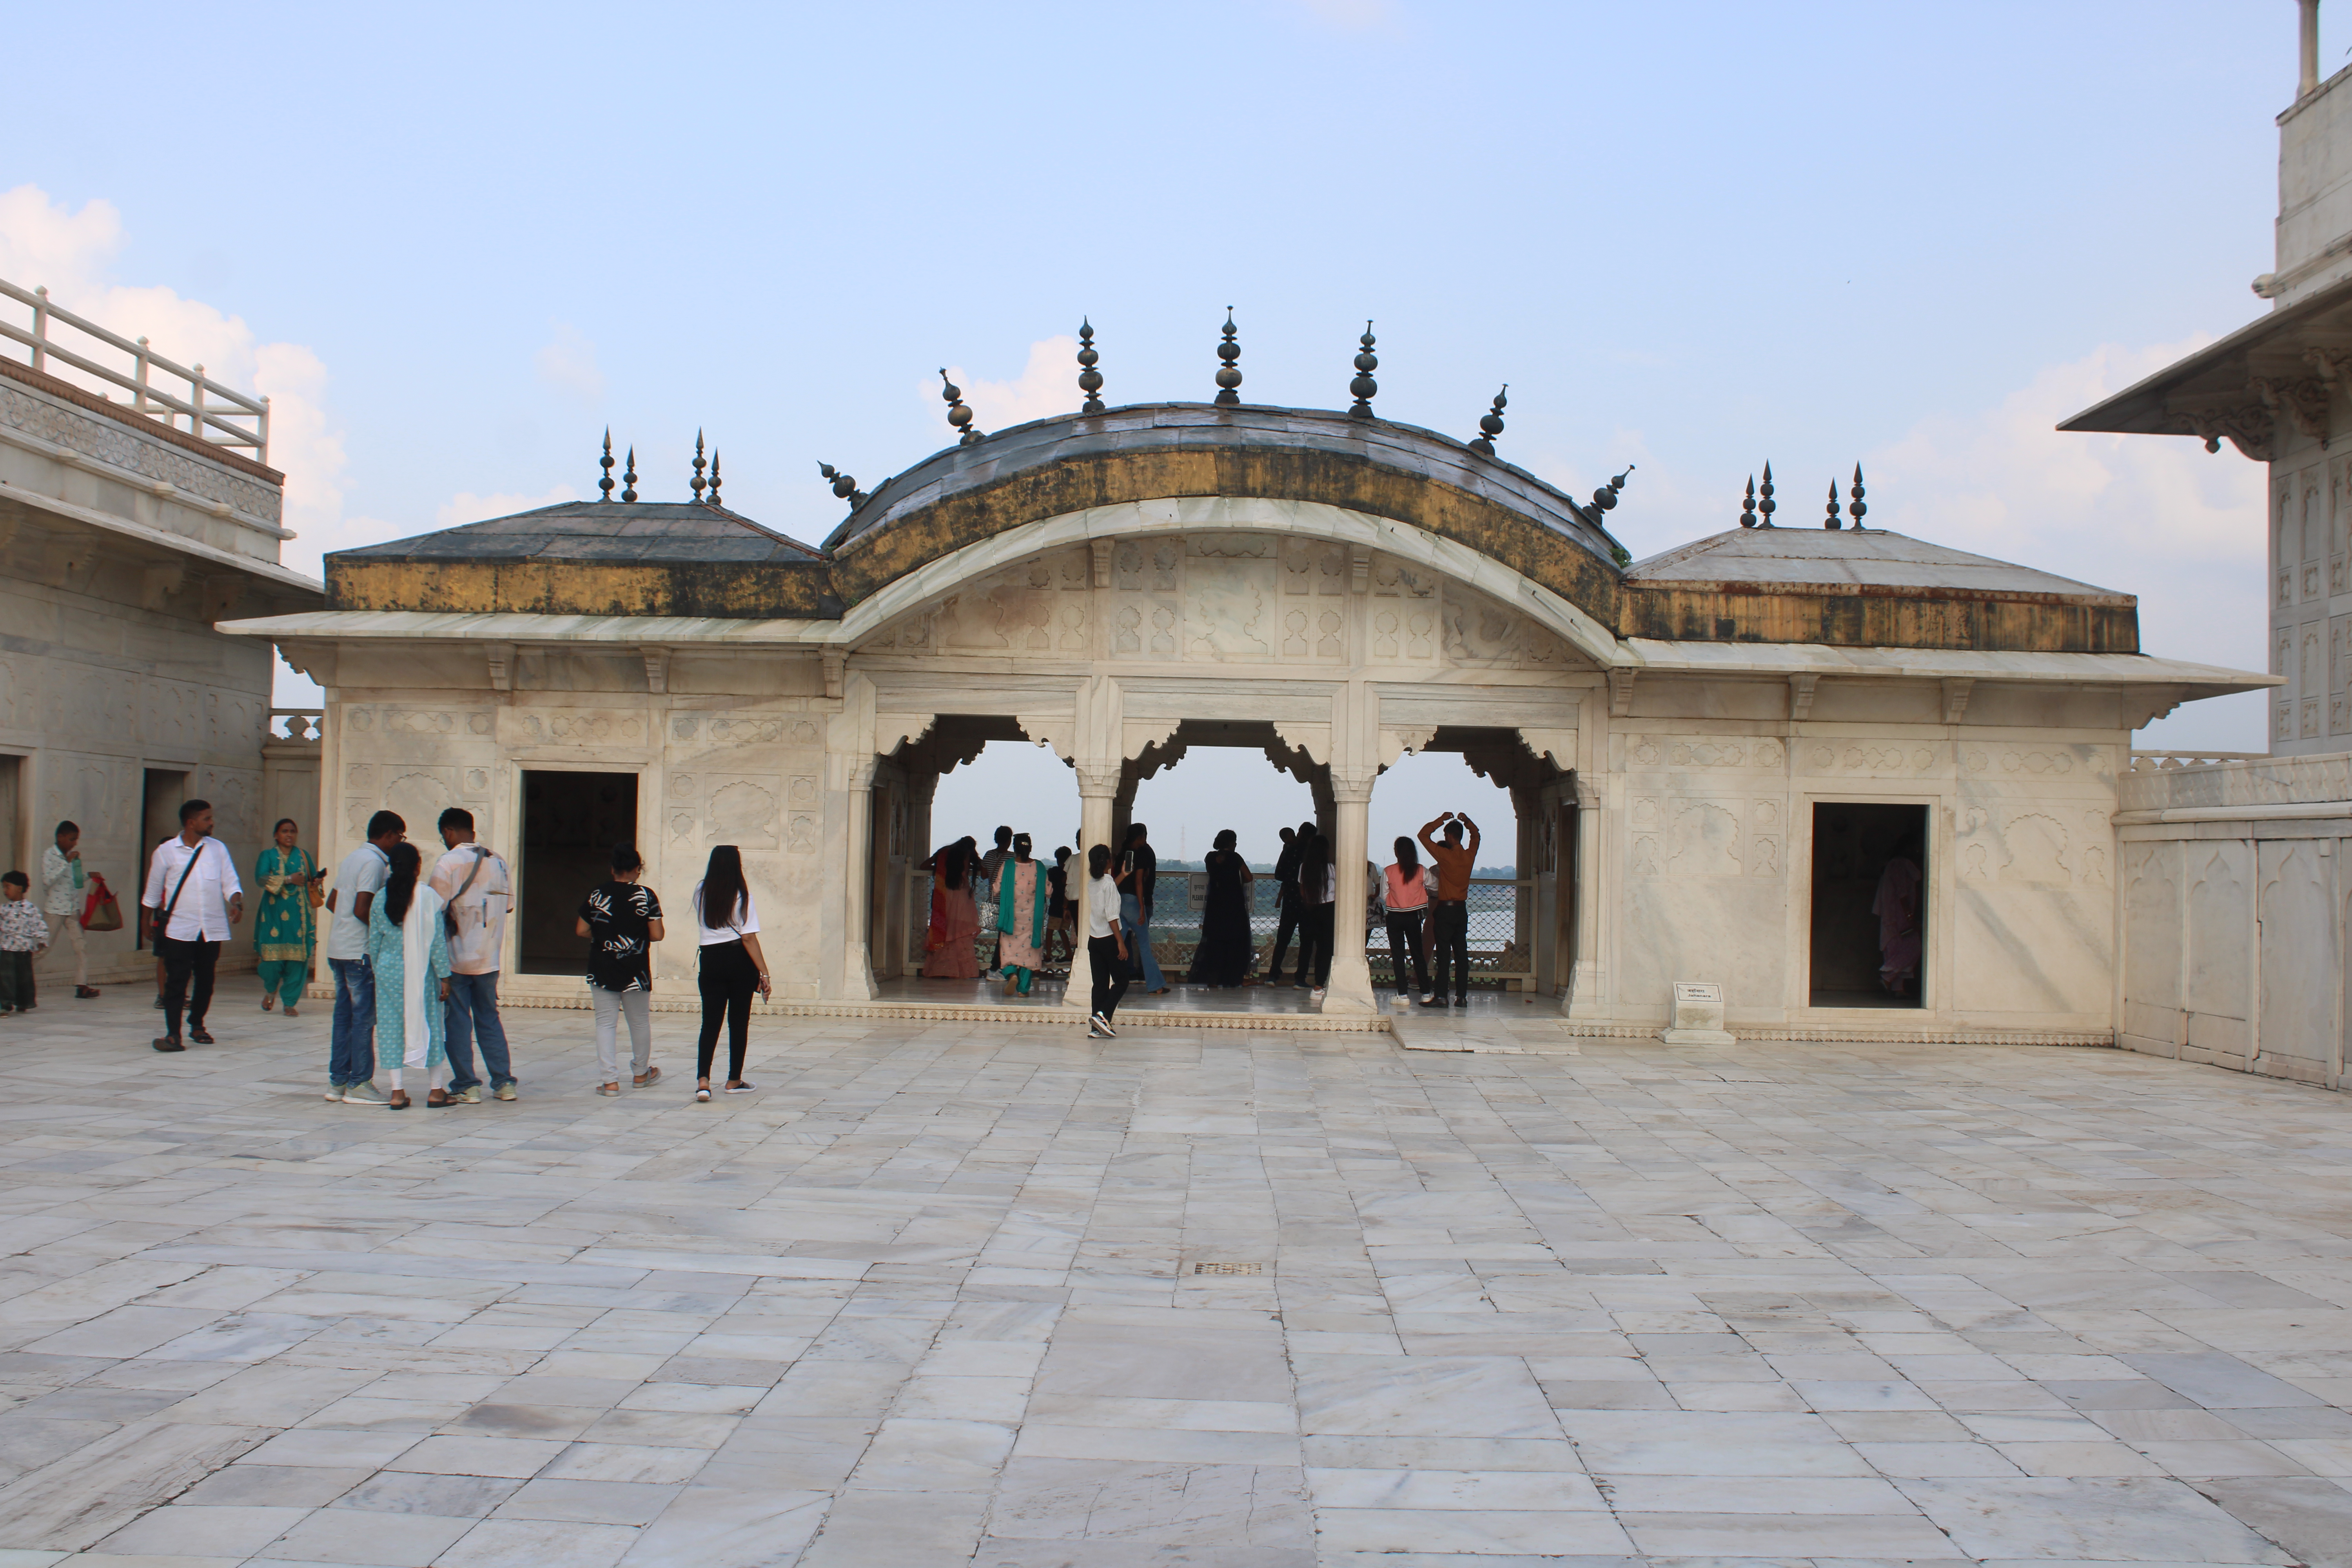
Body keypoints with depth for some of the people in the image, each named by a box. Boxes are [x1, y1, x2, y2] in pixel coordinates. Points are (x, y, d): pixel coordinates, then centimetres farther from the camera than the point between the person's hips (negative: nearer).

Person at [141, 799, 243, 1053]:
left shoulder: (218, 849, 7)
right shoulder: (166, 851, 1)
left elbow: (230, 881, 2)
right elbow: (153, 891, 10)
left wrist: (236, 903, -17)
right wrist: (148, 921, 13)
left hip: (212, 929, 3)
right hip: (179, 929, -2)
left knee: (206, 980, 9)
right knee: (176, 982, -6)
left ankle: (197, 1025, 26)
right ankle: (173, 1034, -6)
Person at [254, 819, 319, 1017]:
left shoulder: (304, 856, 16)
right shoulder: (268, 856, 7)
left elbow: (314, 879, 11)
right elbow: (261, 878, -9)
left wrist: (317, 880, -12)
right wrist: (288, 879, -15)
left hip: (299, 914, 2)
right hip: (275, 913, -2)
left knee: (298, 959, -5)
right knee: (273, 956, -7)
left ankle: (290, 1003, 4)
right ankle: (271, 990, 25)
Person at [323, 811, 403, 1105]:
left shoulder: (352, 858, 16)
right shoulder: (375, 863, -14)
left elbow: (332, 902, 21)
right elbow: (362, 910, -21)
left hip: (338, 948, 9)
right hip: (361, 951, -9)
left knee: (343, 1015, 12)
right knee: (364, 1017, -4)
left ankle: (337, 1081, 15)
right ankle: (359, 1084, -2)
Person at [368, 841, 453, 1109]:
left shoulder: (381, 898, 0)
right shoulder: (427, 896, -11)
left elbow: (374, 941, 5)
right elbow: (436, 940, -11)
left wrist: (377, 970, 17)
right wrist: (444, 976, -6)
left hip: (388, 970, 3)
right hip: (421, 972, -3)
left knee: (391, 1027, 7)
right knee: (430, 1025, 8)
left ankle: (397, 1092, 7)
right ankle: (436, 1090, 13)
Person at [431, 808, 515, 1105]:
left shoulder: (447, 864, -12)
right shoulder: (497, 863, 5)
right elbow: (508, 904, 10)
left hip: (457, 958, -5)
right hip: (489, 958, 5)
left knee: (458, 1022, 3)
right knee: (489, 1018, 15)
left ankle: (466, 1086, 3)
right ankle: (504, 1082, 13)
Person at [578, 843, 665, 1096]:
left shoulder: (597, 894, -2)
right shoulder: (646, 895, -7)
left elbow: (582, 930, 0)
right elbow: (656, 935, -9)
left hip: (602, 971, 1)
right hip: (635, 971, -1)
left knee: (606, 1023, 5)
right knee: (640, 1022, 16)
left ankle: (611, 1080, -2)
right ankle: (641, 1072, 31)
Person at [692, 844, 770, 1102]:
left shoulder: (701, 892, 1)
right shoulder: (742, 896, -11)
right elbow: (749, 938, -14)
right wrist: (763, 972, -11)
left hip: (710, 961, 3)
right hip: (739, 961, -3)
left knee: (710, 1022, 3)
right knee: (738, 1022, 10)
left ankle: (703, 1080, -14)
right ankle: (734, 1081, 17)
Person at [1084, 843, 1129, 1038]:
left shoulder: (1092, 883, 7)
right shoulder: (1109, 883, -14)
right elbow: (1112, 917, -18)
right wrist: (1121, 942, -17)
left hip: (1093, 940, 7)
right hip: (1109, 939, -7)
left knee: (1100, 983, 8)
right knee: (1121, 982, 2)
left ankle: (1097, 1028, 6)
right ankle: (1102, 1015, -14)